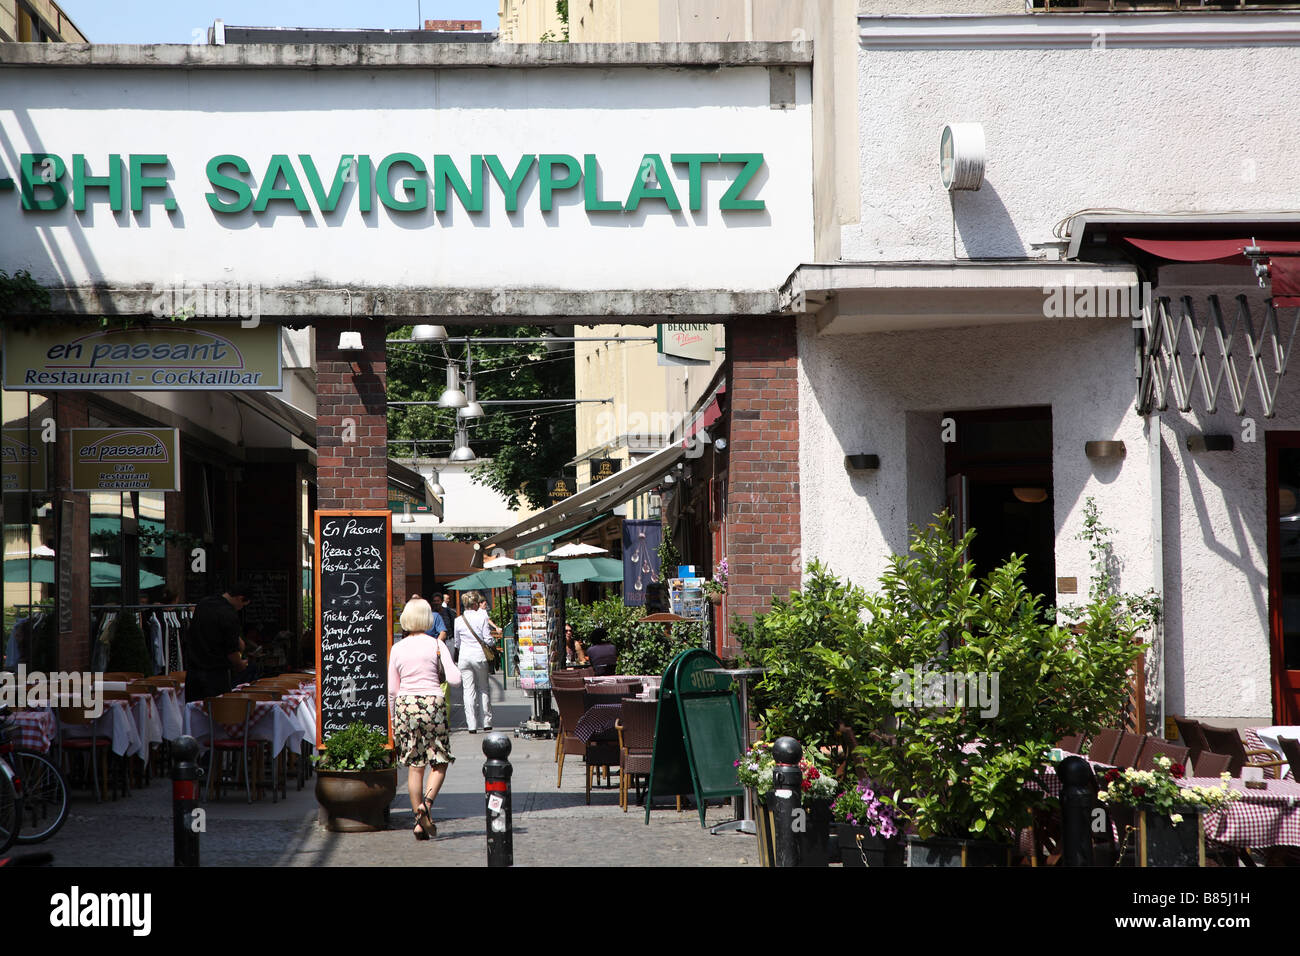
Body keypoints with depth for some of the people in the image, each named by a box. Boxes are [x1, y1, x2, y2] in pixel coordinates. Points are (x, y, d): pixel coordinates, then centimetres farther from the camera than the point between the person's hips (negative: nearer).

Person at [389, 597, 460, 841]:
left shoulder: (397, 649, 4)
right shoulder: (436, 646, -5)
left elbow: (392, 690, 8)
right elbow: (454, 679, -9)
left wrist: (394, 720, 18)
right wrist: (443, 649, 4)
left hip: (405, 705, 3)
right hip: (432, 704, -3)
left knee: (414, 765, 7)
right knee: (440, 761, 8)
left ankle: (420, 822, 7)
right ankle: (426, 803, -16)